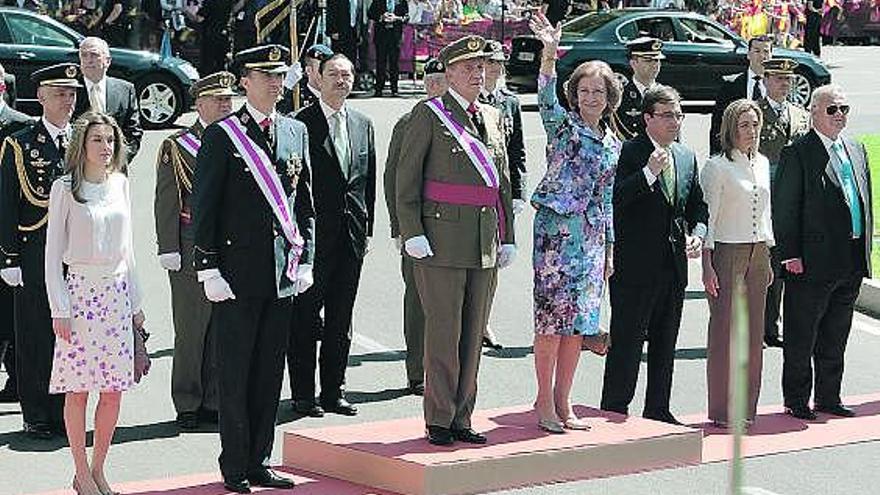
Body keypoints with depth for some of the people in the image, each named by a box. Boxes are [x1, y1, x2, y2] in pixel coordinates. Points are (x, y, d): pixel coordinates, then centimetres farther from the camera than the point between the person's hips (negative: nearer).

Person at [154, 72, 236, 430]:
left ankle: (214, 402, 17)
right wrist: (169, 250, -10)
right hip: (192, 253, -4)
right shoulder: (177, 147, 0)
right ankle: (188, 405, 10)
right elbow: (166, 203, -3)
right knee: (190, 332, 1)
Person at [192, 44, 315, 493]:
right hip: (238, 268, -5)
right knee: (234, 373, 2)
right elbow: (204, 207, -6)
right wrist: (208, 269, -11)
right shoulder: (221, 135, -4)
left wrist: (305, 260, 7)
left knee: (270, 371, 9)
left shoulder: (296, 132, 11)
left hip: (284, 271, 5)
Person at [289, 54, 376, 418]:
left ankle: (333, 391, 19)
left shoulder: (363, 125, 13)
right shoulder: (301, 123, -5)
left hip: (352, 234, 5)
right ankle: (303, 394, 6)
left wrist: (367, 229, 11)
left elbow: (369, 181, 15)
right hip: (313, 233, -5)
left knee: (341, 319, 11)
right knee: (305, 316, -1)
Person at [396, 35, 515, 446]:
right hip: (442, 238, -6)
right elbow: (406, 179, -6)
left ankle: (462, 418, 17)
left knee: (473, 334, 9)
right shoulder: (428, 115, -3)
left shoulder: (492, 118, 15)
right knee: (443, 334, -3)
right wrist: (412, 234, -12)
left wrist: (507, 238, 14)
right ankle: (439, 422, 5)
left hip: (485, 243, 6)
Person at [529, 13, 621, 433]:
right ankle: (545, 402, 3)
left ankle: (562, 402, 16)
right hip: (556, 228, -6)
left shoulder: (612, 143, 15)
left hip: (591, 235, 6)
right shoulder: (562, 125, -1)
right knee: (552, 317, -5)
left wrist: (609, 248, 18)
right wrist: (549, 54, -38)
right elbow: (546, 98, -23)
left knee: (578, 322, 8)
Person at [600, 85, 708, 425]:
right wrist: (649, 173, -27)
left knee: (665, 344, 13)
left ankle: (658, 410, 22)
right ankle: (614, 410, 3)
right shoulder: (628, 152, -8)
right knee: (626, 342, -3)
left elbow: (697, 205, 19)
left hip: (674, 266, 7)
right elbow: (613, 199, -18)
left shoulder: (687, 157, 14)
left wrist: (697, 233, 0)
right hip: (635, 265, -7)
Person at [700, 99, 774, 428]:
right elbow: (708, 218, -9)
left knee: (753, 331, 7)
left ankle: (747, 407, 14)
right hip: (727, 253, -6)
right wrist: (707, 266, -13)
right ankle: (722, 410, 1)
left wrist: (768, 258, 16)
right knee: (725, 329, -4)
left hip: (758, 253, 6)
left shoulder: (762, 163, 13)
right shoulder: (717, 167, -7)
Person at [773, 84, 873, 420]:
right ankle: (797, 400, 12)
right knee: (800, 339, 2)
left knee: (835, 336, 15)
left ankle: (828, 398, 25)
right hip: (812, 263, -7)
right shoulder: (797, 153, -9)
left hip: (851, 263, 7)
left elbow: (865, 201, 18)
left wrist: (865, 250, 12)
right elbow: (784, 209, -11)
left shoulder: (856, 150, 14)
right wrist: (790, 254, -15)